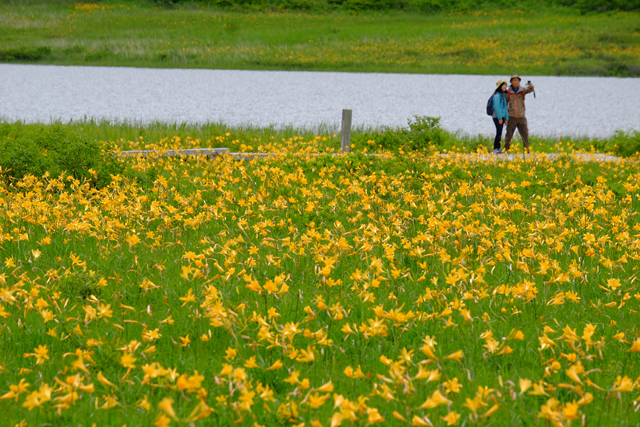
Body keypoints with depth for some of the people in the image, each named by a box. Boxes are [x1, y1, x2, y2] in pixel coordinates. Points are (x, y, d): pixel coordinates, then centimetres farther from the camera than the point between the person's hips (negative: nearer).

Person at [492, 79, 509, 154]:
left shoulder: (503, 95, 16)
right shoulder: (497, 95, -12)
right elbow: (497, 107, -17)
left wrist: (506, 118, 16)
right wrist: (500, 118, -19)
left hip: (502, 117, 9)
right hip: (497, 117, -9)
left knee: (499, 134, 10)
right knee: (499, 133, -10)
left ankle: (498, 149, 13)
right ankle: (495, 149, -8)